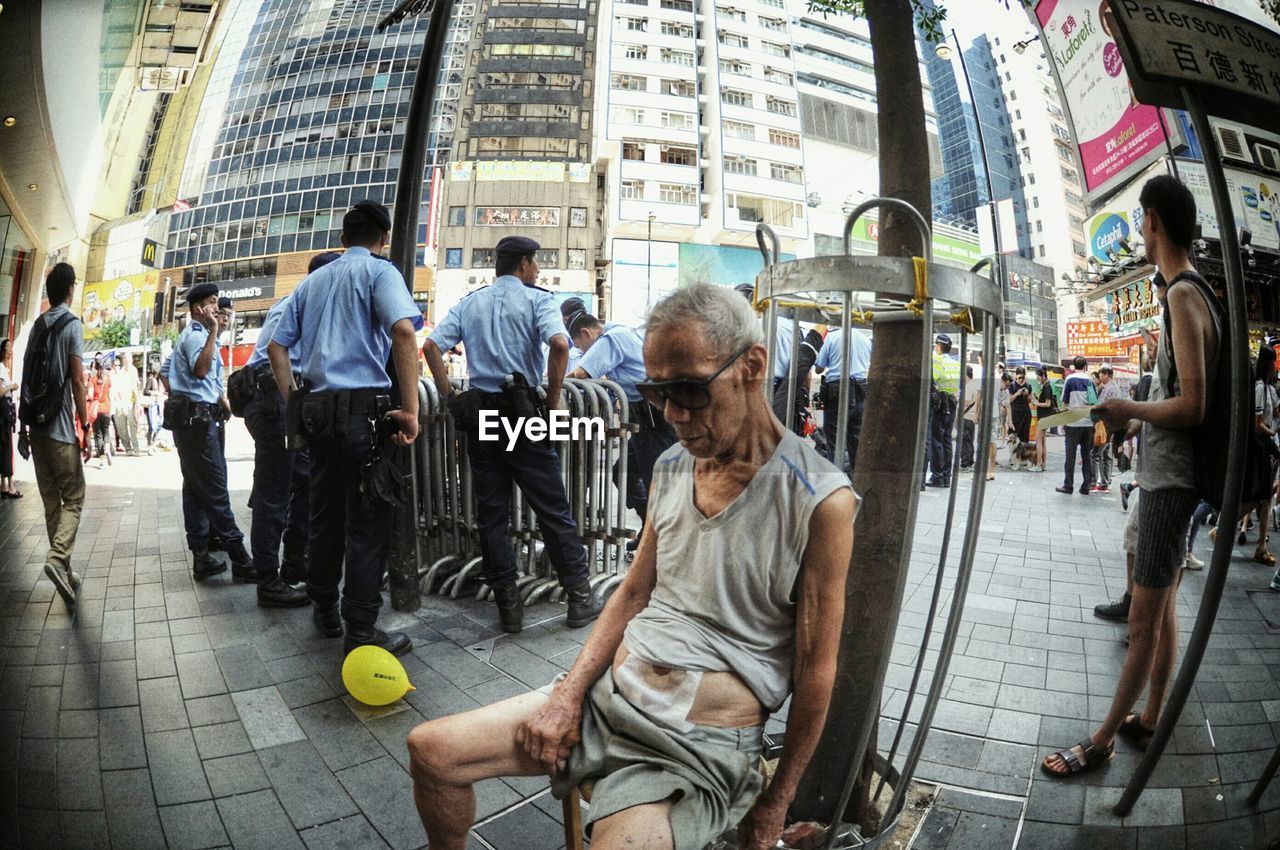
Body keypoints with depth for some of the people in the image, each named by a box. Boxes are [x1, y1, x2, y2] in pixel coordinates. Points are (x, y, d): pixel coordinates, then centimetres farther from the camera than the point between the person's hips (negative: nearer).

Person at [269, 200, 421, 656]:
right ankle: (361, 632, 2)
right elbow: (403, 330, -20)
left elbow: (277, 346, 15)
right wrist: (410, 410, -21)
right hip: (364, 408, -7)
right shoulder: (379, 272, -1)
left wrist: (295, 405, 16)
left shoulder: (312, 280, 19)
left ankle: (325, 612, 29)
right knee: (367, 523, -2)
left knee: (324, 515, 16)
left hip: (317, 408, 7)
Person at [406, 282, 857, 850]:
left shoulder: (820, 500, -16)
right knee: (429, 750, 3)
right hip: (606, 695, 6)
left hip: (699, 745, -5)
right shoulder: (671, 467, 4)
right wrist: (568, 693, -1)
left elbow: (815, 670, -10)